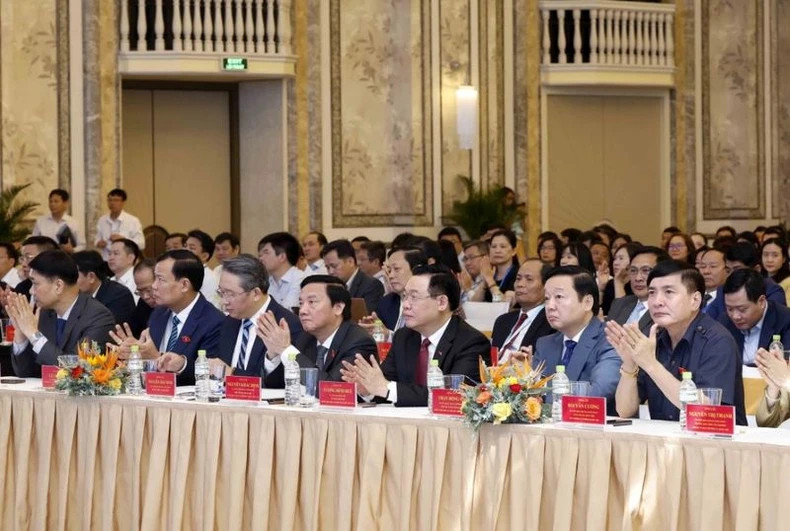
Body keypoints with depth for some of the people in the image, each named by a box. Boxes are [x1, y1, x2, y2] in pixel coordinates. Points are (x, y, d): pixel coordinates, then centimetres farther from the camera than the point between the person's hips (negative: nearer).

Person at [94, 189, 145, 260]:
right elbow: (98, 238, 21)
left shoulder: (133, 221, -2)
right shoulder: (102, 220, 11)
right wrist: (98, 243, -2)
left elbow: (141, 244, -6)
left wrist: (122, 239, -16)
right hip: (106, 262, 3)